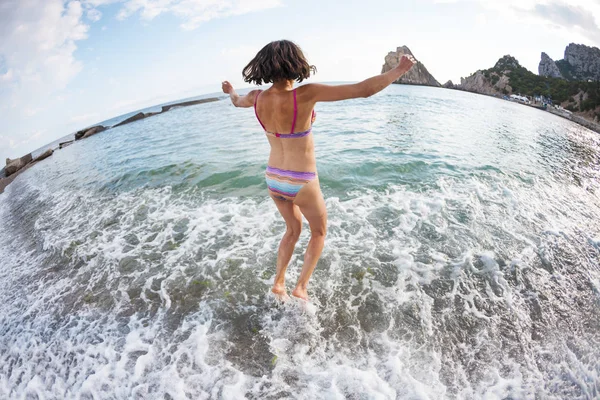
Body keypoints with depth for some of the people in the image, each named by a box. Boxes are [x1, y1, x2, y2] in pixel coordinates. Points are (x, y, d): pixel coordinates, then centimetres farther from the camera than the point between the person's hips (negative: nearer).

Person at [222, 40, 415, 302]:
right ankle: (301, 287, 21)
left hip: (274, 179, 5)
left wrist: (231, 91, 42)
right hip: (301, 184, -5)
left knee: (293, 229, 30)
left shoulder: (257, 98, -10)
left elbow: (237, 102, 18)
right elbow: (364, 90, -24)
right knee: (319, 232, 24)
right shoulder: (305, 94, -25)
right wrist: (401, 69, -8)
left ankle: (278, 283, 33)